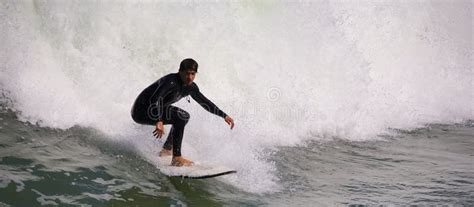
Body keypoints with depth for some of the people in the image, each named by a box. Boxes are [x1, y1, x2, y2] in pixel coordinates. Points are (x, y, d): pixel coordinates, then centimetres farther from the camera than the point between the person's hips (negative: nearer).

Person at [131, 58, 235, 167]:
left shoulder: (190, 87, 3)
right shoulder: (171, 81, -25)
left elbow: (204, 102, 14)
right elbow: (155, 99, -38)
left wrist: (224, 115, 12)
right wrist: (159, 121, -49)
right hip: (141, 110, -10)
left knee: (184, 117, 24)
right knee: (181, 117, -25)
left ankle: (166, 149, 24)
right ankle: (177, 158, -25)